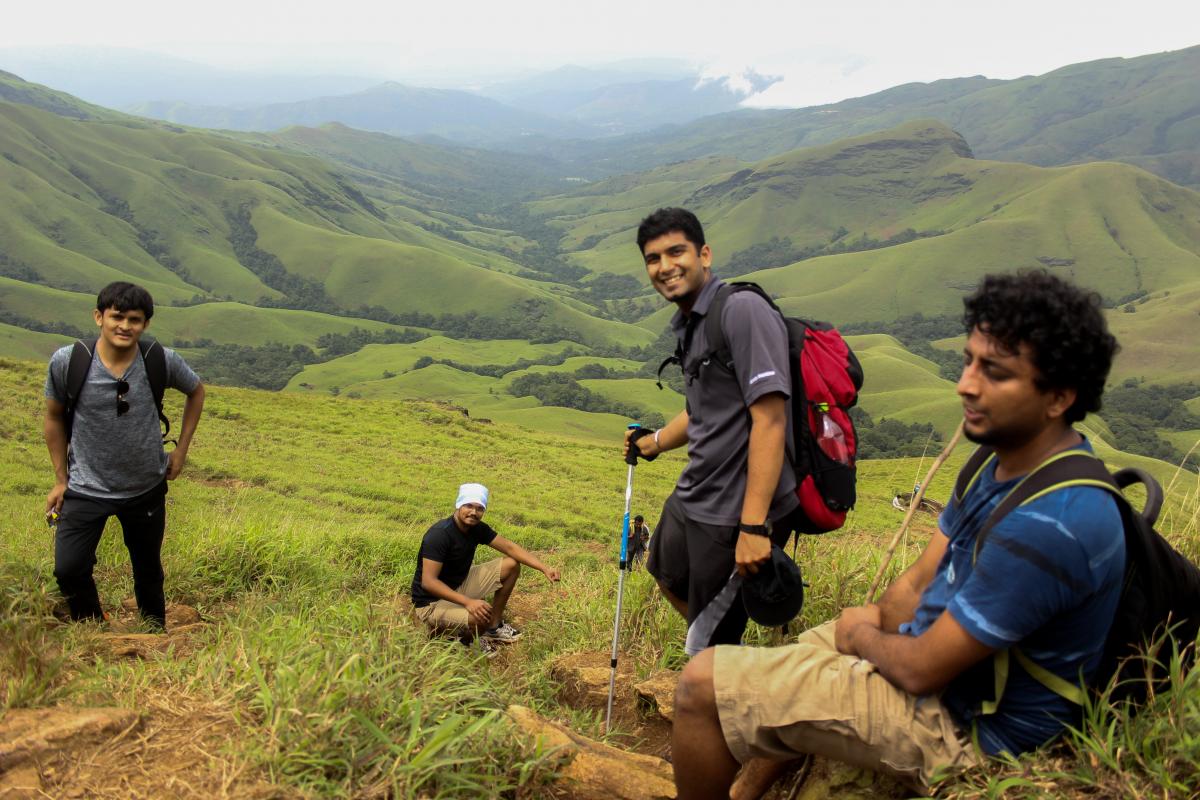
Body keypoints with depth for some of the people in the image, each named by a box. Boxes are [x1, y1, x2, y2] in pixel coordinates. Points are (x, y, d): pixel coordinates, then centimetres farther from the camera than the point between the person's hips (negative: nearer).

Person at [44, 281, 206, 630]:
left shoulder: (163, 361, -15)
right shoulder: (67, 361, -16)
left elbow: (196, 392, 6)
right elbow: (54, 419, 0)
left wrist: (181, 451, 3)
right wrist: (61, 479, 3)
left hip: (147, 488, 1)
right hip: (85, 489, -1)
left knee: (148, 571, 15)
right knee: (69, 570, -9)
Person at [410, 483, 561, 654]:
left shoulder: (477, 528, -3)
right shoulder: (439, 534, -27)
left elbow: (510, 547, 1)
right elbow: (428, 582, -31)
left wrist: (544, 568, -10)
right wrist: (468, 601, -40)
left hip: (459, 585, 8)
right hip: (432, 602, -8)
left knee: (511, 565, 2)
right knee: (480, 619, -36)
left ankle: (494, 627, 14)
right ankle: (464, 639, 1)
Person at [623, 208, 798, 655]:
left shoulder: (743, 311, -19)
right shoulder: (688, 325, 10)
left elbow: (769, 419, -25)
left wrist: (754, 526, -29)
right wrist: (653, 443, 39)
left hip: (736, 511, -10)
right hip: (692, 497, 10)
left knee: (709, 649, 4)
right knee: (669, 577, 32)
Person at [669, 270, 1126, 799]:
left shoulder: (1047, 526, -32)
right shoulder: (1011, 458, -1)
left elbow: (922, 669, -25)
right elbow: (922, 580, 6)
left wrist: (863, 638, -6)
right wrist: (874, 622, -9)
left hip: (963, 727, -10)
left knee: (703, 684, -11)